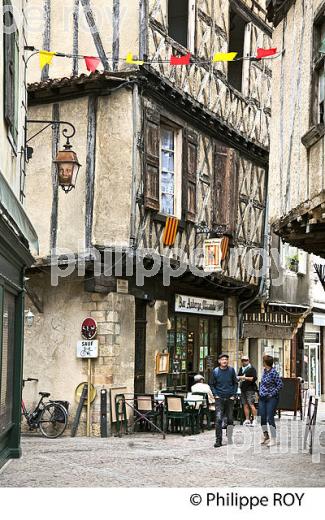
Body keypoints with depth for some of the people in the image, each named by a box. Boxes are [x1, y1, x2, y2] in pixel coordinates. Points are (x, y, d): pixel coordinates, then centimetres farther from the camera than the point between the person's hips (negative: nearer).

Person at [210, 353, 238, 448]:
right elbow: (212, 385, 7)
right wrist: (215, 395, -5)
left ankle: (229, 438, 28)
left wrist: (233, 394, 0)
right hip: (219, 398, -2)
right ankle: (218, 440, -11)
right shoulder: (215, 371, -1)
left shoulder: (231, 370, 2)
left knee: (230, 419, 10)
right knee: (218, 419, -12)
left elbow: (235, 383, 9)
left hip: (230, 398, 2)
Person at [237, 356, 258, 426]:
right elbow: (238, 376, 29)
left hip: (250, 389, -6)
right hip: (243, 389, 6)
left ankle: (254, 420, -9)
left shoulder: (251, 368, -3)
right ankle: (247, 420, 9)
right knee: (245, 405, 5)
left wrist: (245, 378, -17)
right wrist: (238, 378, 5)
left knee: (251, 404, -11)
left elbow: (254, 378, -13)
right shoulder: (241, 369, 18)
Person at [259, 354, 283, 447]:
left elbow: (280, 384, -16)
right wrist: (260, 392, 13)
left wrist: (272, 394, -16)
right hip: (262, 398, 8)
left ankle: (273, 439, 1)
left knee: (270, 418, -7)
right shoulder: (265, 371, 9)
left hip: (271, 398, -8)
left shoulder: (273, 372, -16)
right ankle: (266, 436, 26)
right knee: (262, 418, 10)